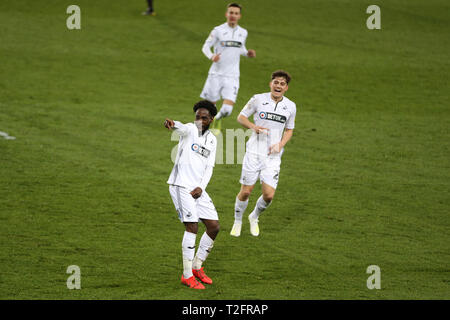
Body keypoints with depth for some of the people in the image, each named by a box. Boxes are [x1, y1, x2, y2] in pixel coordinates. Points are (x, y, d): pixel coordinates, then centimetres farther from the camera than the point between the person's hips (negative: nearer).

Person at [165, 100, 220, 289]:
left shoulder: (212, 140, 16)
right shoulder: (190, 130, -2)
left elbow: (209, 167, 14)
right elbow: (182, 128, -27)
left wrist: (201, 187, -4)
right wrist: (172, 124, -52)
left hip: (197, 189, 7)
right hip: (181, 186, -7)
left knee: (214, 227, 5)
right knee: (192, 227, -14)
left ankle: (197, 267, 22)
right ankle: (187, 276, -7)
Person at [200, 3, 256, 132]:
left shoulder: (243, 33, 7)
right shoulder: (218, 30, -5)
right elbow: (206, 46, -2)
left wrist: (247, 53, 1)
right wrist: (211, 56, -23)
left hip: (232, 76, 2)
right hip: (216, 74, -2)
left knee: (227, 110, -10)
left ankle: (217, 120, 25)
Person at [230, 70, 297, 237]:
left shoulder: (290, 106, 4)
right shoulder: (258, 99, -4)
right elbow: (241, 117, 6)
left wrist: (280, 144, -2)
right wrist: (253, 126, -14)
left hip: (273, 156, 2)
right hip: (254, 153, -2)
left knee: (269, 195, -6)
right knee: (245, 192, 0)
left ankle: (254, 217, 25)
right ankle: (237, 222, 25)